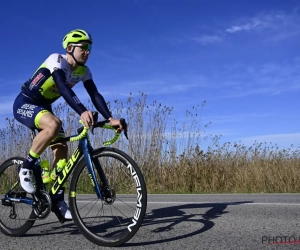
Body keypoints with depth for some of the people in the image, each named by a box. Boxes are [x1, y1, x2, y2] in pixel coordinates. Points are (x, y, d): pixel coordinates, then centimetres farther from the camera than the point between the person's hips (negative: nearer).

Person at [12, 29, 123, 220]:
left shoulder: (84, 71, -5)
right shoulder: (56, 60, -25)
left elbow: (95, 95, -14)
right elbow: (63, 88, -42)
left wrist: (110, 118, -29)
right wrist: (82, 111, -57)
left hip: (43, 107, 7)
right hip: (24, 104, -7)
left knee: (62, 149, -6)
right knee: (54, 124, -37)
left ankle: (58, 200, 5)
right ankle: (27, 168, -18)